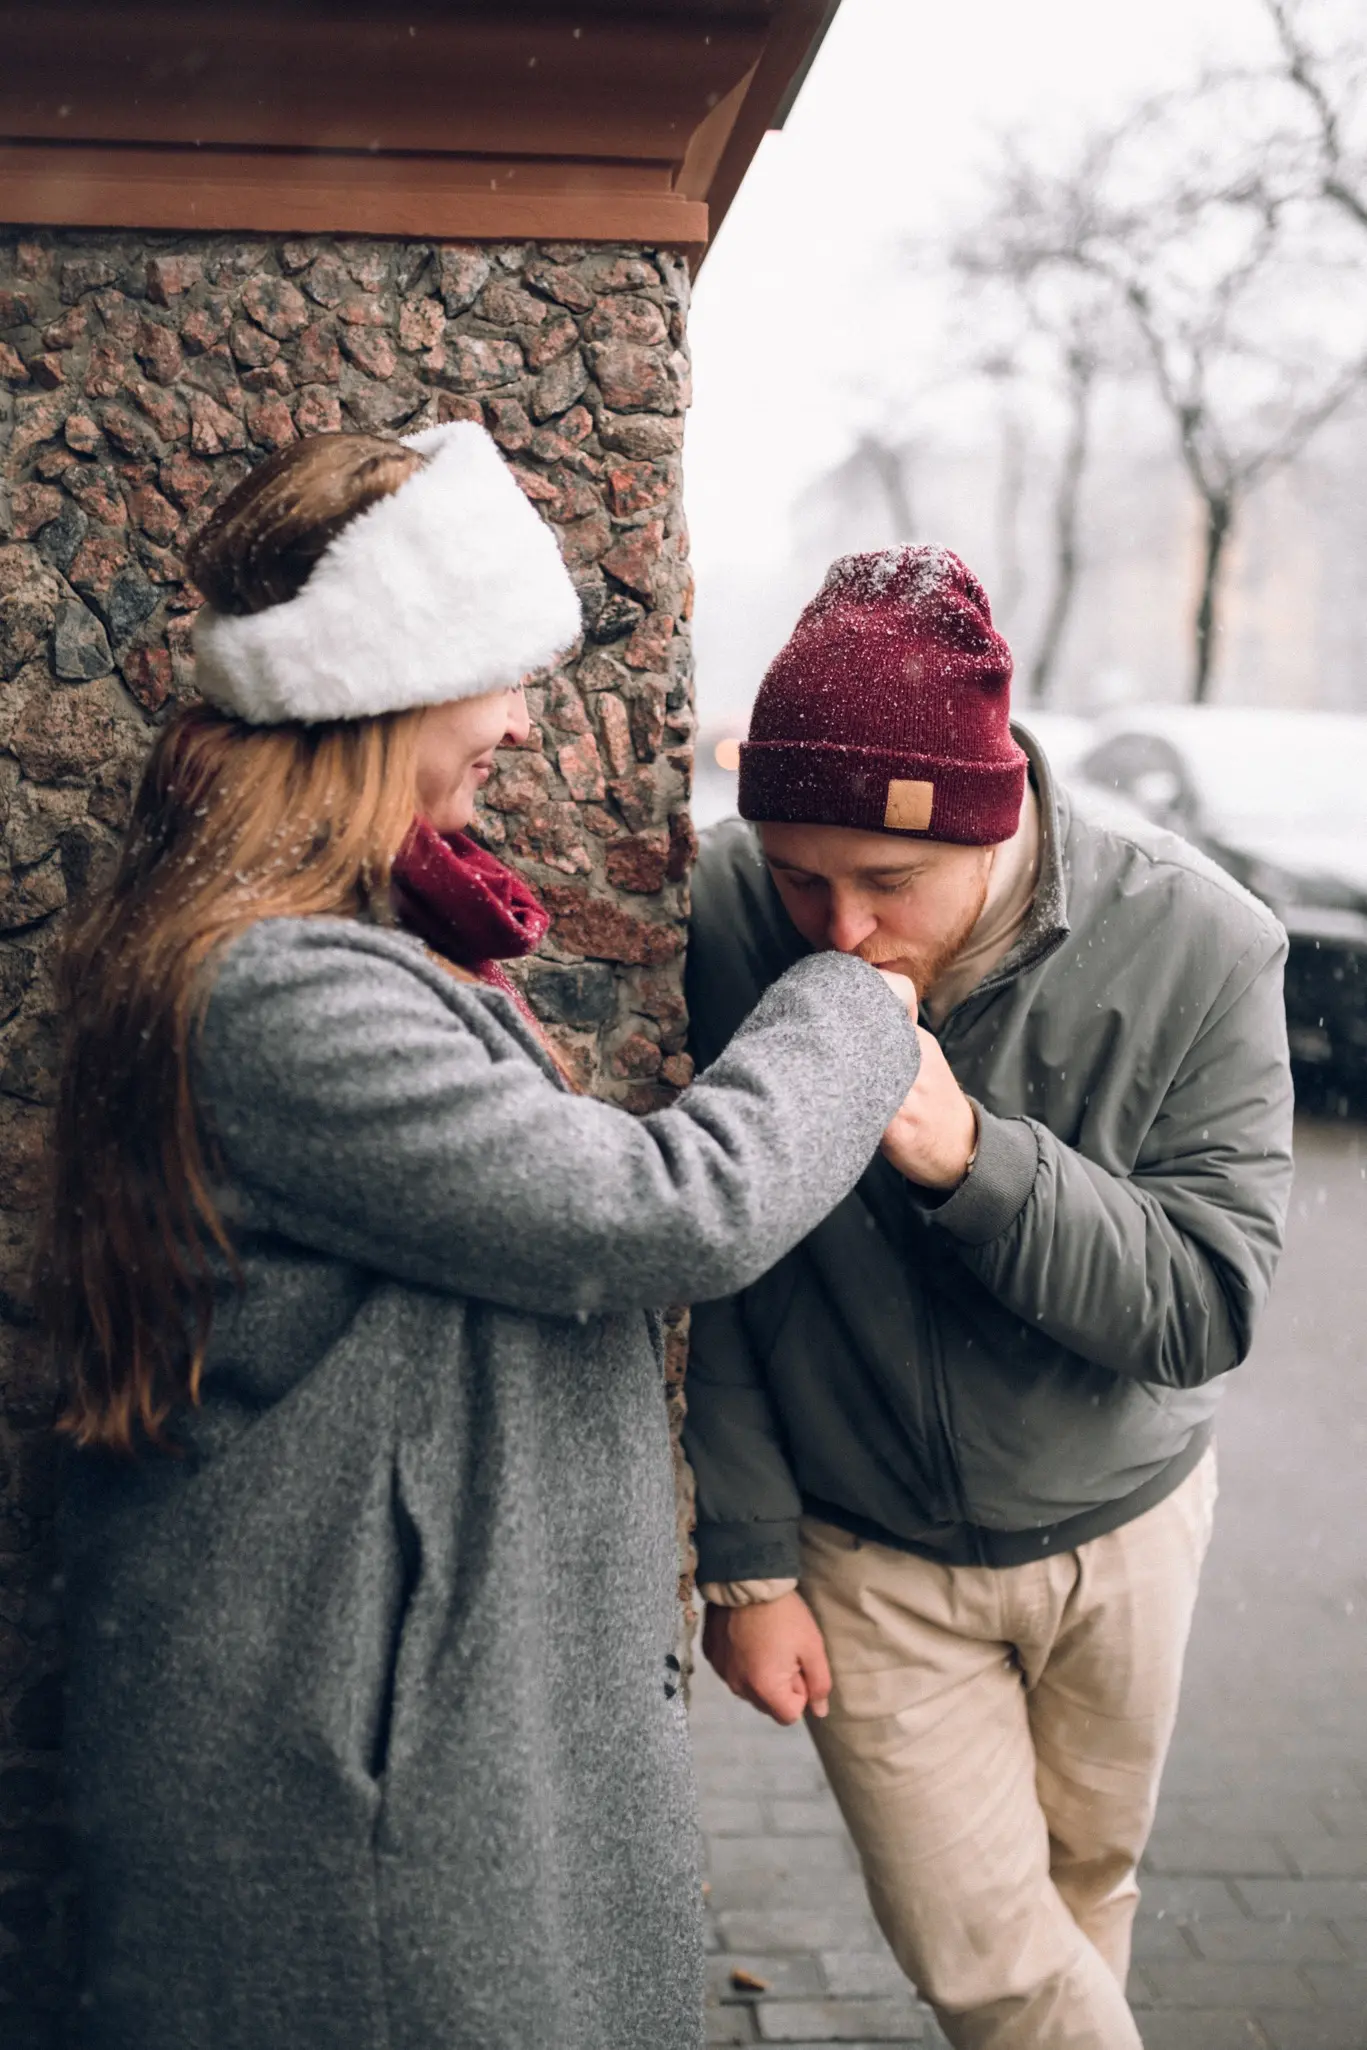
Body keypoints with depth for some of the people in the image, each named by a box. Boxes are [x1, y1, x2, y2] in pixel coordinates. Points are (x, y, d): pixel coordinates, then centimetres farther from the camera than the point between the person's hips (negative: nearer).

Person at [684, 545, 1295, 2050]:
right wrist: (744, 1559, -8)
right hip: (865, 1550, -1)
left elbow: (1206, 1305, -22)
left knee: (1083, 1880, 21)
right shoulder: (721, 925, -21)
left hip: (1115, 1522, 1)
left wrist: (973, 1157, -36)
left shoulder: (1196, 948, -22)